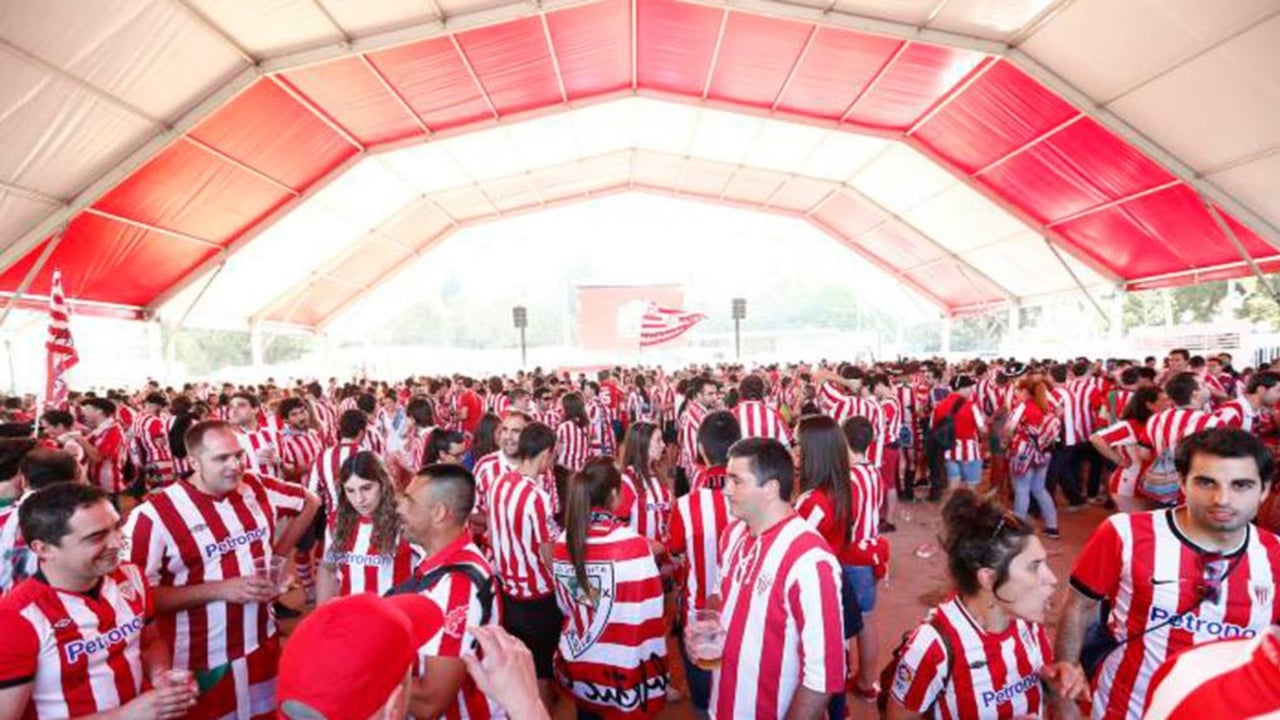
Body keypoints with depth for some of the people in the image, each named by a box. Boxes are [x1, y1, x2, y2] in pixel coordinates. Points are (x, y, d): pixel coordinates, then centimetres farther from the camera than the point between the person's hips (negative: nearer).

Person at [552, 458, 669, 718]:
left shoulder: (563, 542, -6)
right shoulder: (632, 544, -21)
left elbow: (564, 605, 7)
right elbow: (648, 617, -17)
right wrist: (655, 672, -6)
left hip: (576, 667, 5)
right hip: (622, 672, -5)